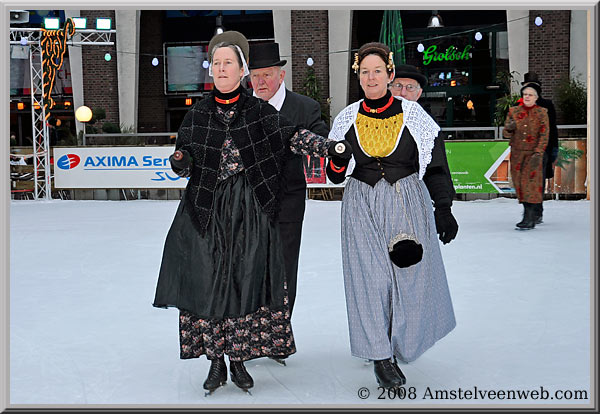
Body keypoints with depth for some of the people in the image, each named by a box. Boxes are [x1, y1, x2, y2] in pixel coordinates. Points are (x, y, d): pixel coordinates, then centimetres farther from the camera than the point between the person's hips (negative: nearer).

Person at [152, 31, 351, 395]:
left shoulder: (260, 111, 3)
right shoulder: (198, 115, 7)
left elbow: (293, 136, -3)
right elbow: (185, 160, 10)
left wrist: (331, 147, -16)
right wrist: (179, 162, -13)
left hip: (251, 212, -1)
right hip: (207, 209, 1)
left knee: (246, 282, 0)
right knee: (207, 281, 0)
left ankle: (239, 361, 15)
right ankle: (216, 361, 13)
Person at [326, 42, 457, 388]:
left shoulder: (412, 114, 1)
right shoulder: (348, 119, 5)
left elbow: (435, 167, 4)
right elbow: (336, 175, 10)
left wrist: (443, 207, -2)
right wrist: (338, 162, -13)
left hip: (407, 203, -1)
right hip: (363, 206, 1)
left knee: (411, 276, -1)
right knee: (371, 278, -5)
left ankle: (401, 339, 24)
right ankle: (381, 355, 5)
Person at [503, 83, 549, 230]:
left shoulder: (542, 112, 3)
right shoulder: (513, 111, 10)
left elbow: (544, 135, -3)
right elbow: (505, 134, 7)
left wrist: (538, 153, -16)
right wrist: (509, 128, -17)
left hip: (533, 153, -4)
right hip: (517, 154, 4)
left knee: (530, 182, -13)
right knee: (519, 184, 4)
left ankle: (529, 219, -14)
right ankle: (529, 216, 16)